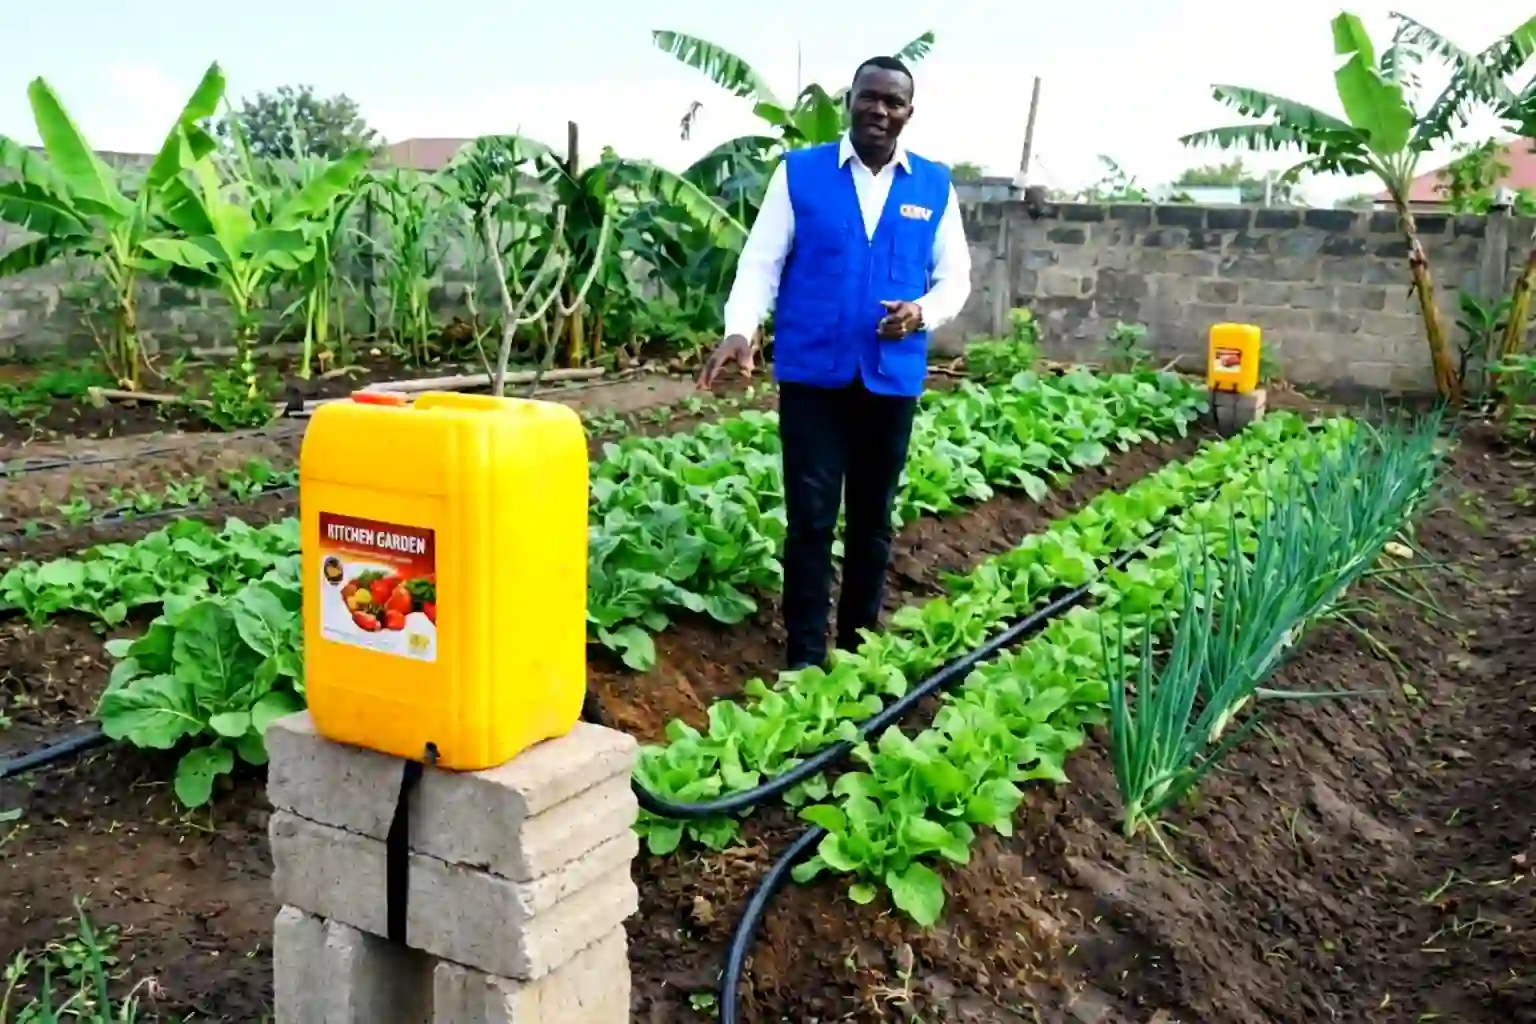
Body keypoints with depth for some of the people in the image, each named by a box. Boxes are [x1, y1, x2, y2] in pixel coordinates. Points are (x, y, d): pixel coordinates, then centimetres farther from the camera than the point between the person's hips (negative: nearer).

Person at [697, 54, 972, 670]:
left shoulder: (935, 185, 6)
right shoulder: (799, 172, 1)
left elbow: (955, 275, 9)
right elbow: (762, 261, -3)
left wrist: (923, 312, -13)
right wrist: (741, 330, -20)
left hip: (892, 377, 3)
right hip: (812, 373, -2)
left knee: (873, 518, 13)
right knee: (811, 519, -2)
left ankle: (858, 646, 29)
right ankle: (804, 657, 9)